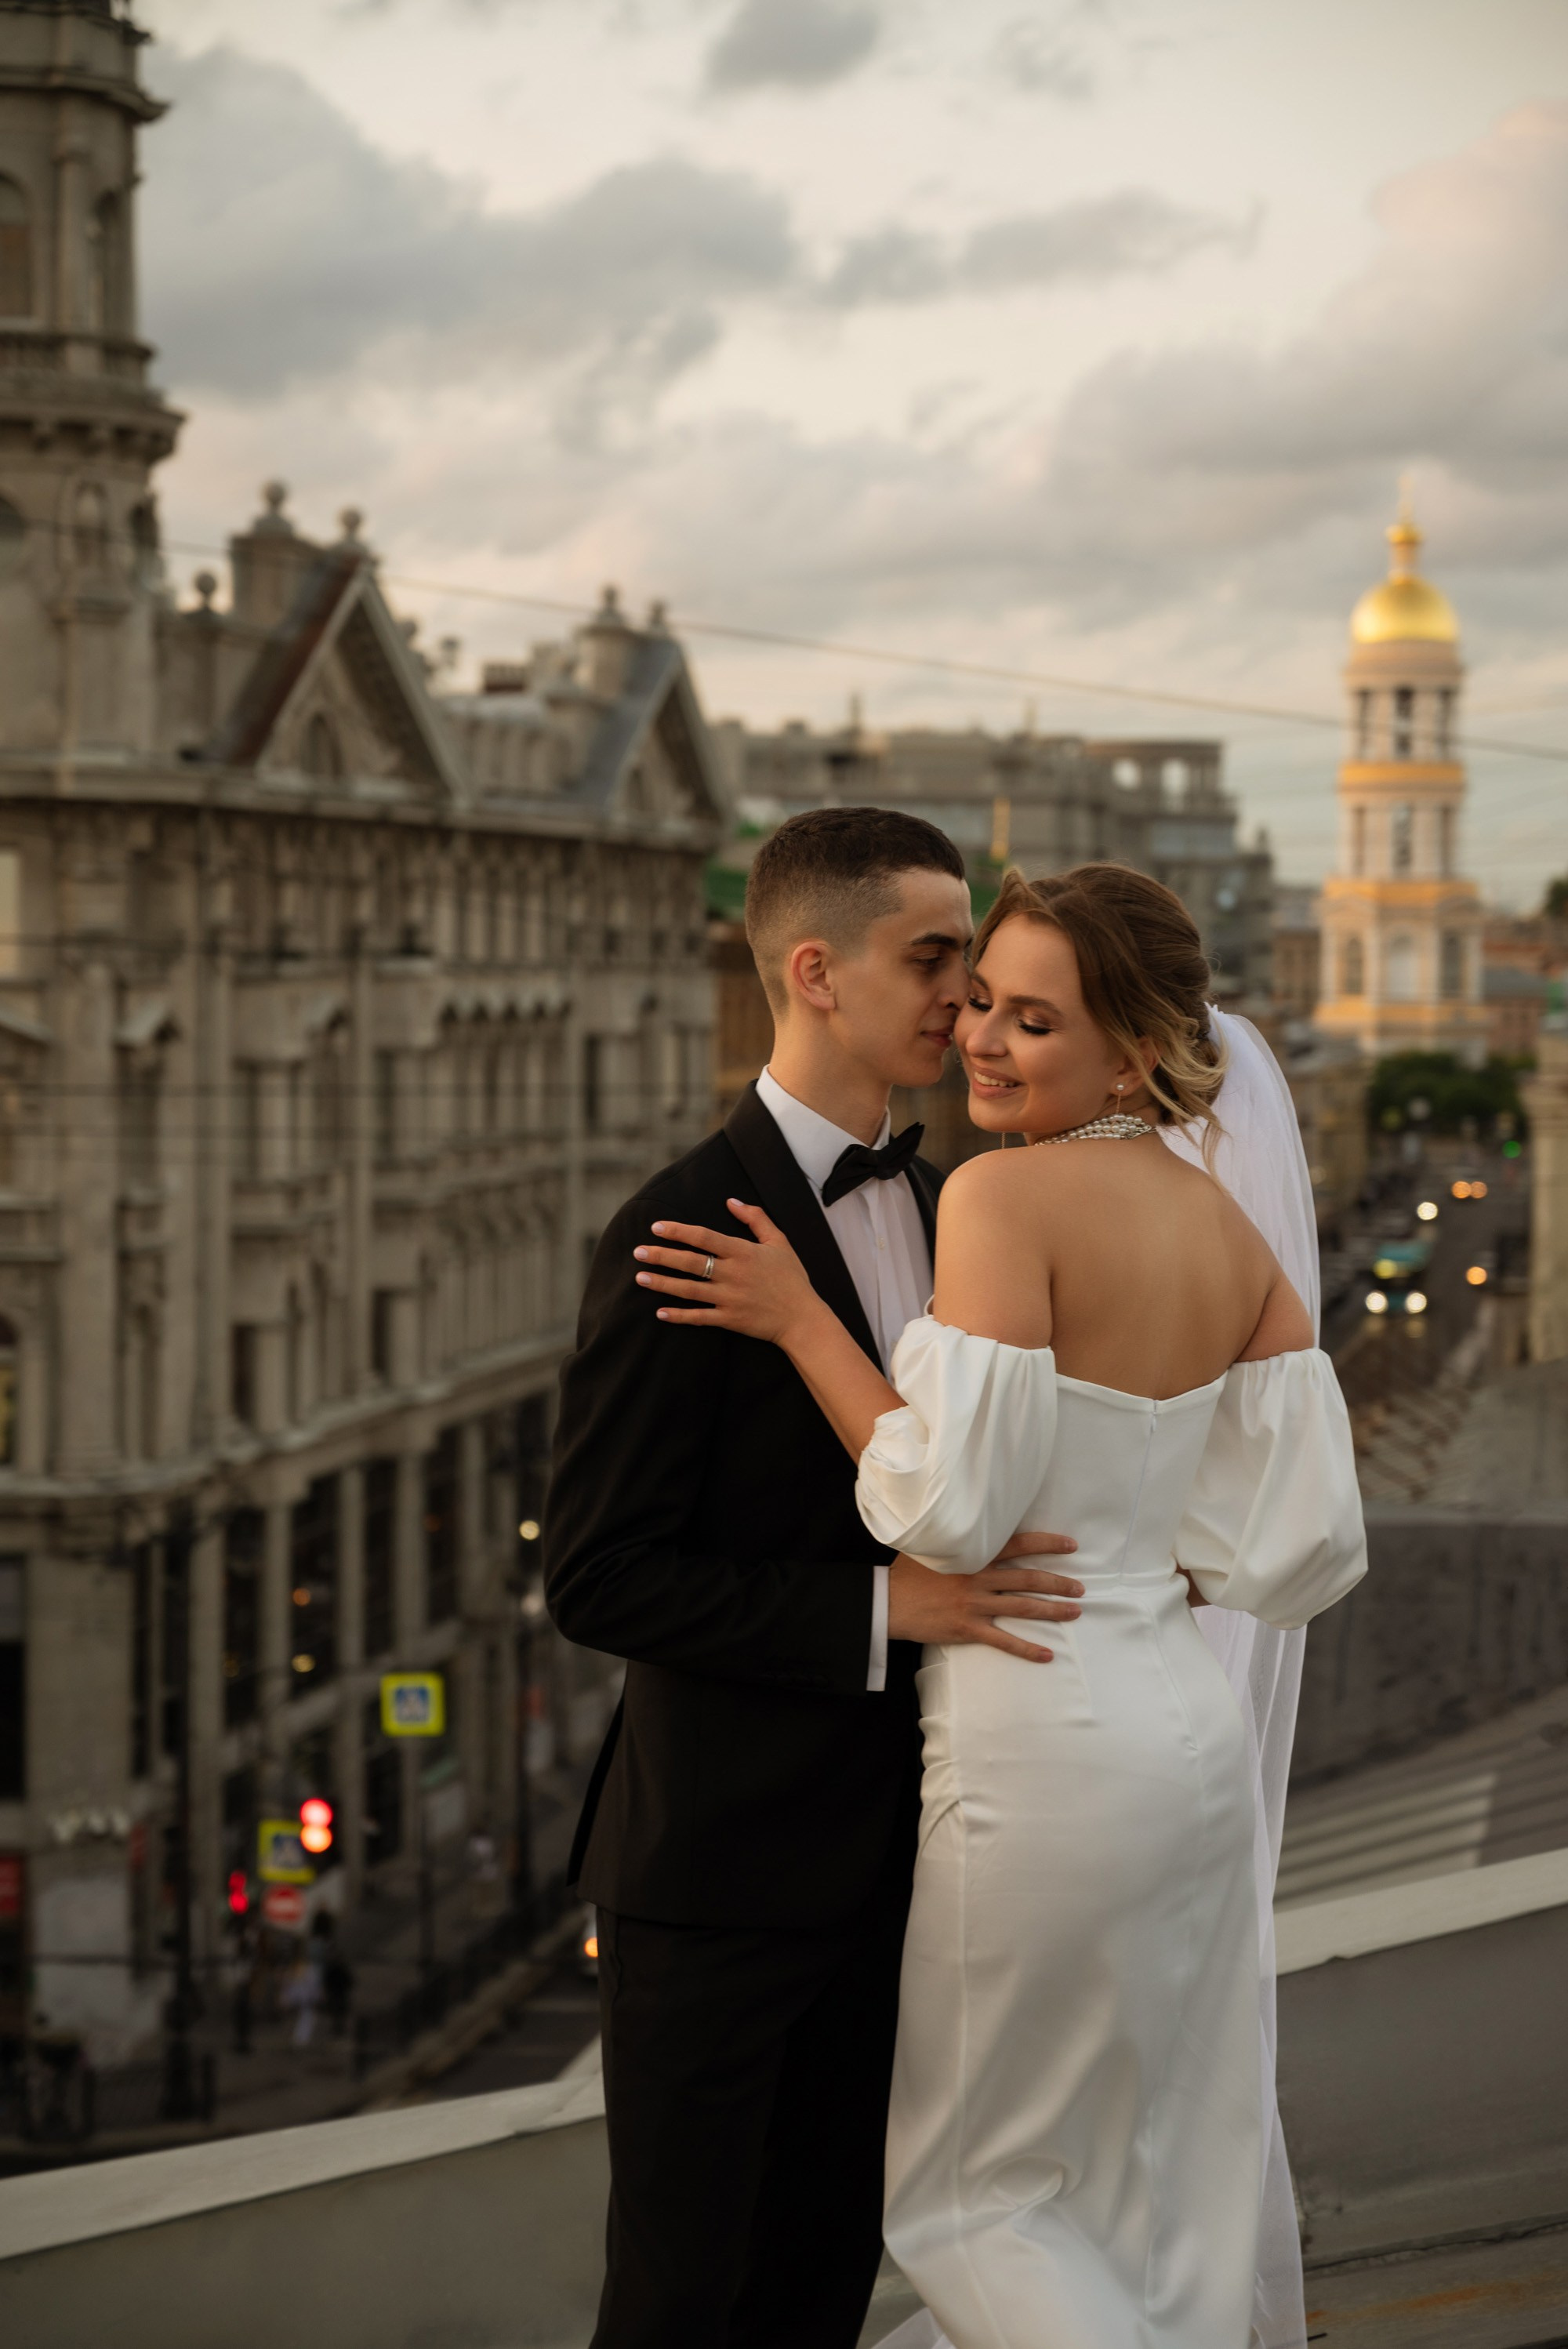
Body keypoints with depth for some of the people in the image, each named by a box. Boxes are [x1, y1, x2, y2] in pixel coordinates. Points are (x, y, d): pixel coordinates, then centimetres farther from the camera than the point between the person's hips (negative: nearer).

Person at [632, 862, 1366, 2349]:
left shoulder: (1005, 1195, -16)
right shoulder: (1228, 1232, 7)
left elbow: (949, 1509, -19)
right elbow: (1305, 1547, 4)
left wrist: (797, 1320, -12)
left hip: (1042, 1752, -8)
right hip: (1192, 1736, 8)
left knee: (969, 2195, 9)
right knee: (1156, 2213, 17)